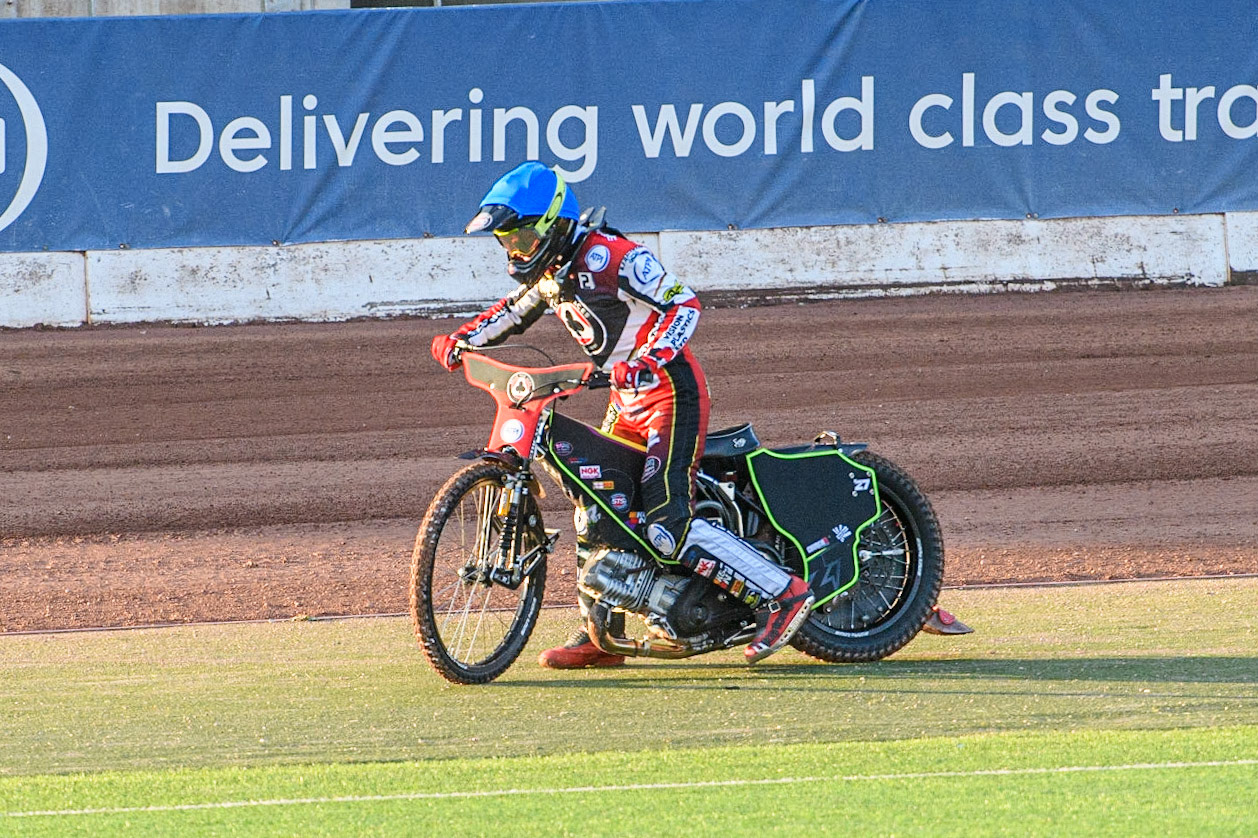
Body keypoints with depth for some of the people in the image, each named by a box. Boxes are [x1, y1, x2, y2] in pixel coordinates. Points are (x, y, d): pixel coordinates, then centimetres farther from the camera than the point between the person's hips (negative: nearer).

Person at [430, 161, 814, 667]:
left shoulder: (609, 256, -20)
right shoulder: (550, 271, 8)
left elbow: (683, 303, -21)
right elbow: (512, 312, 27)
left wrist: (649, 359, -34)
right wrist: (460, 340, 12)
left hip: (671, 391, -10)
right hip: (627, 398, 10)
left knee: (668, 523, -20)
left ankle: (782, 595, -16)